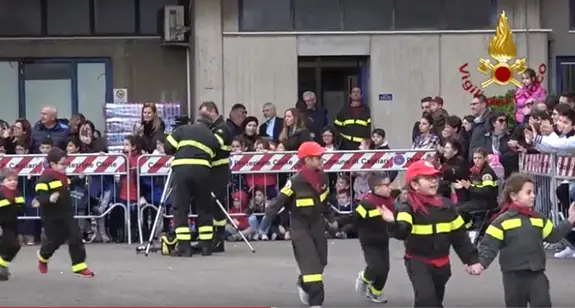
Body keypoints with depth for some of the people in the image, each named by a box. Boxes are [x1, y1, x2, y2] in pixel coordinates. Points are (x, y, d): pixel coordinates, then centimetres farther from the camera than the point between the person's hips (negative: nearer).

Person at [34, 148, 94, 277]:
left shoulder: (63, 176, 9)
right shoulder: (45, 179, -20)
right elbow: (40, 196, -29)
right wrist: (49, 198, -43)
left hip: (66, 214, 7)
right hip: (51, 216, -7)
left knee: (76, 238, -4)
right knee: (54, 240, 6)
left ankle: (79, 266, 0)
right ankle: (43, 257, 40)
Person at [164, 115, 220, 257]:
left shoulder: (183, 129, 15)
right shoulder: (213, 138, 22)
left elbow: (168, 148, 11)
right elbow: (210, 157, 16)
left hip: (181, 169, -1)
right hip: (202, 171, 1)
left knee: (181, 208, 2)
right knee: (204, 209, 13)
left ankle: (184, 247, -3)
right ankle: (206, 246, 12)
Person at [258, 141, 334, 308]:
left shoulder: (323, 177, -3)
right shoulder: (295, 181, -23)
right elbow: (279, 201, -20)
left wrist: (330, 218, 24)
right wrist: (264, 224, -21)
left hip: (317, 223, 7)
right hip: (300, 225, -7)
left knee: (321, 261, 13)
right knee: (310, 263, -11)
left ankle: (303, 283, 41)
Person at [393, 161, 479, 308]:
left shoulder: (446, 205, 0)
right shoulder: (409, 207, -14)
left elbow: (460, 236, 7)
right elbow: (401, 232, -32)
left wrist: (472, 259, 6)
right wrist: (393, 223, -54)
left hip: (441, 263, 6)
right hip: (418, 262, -6)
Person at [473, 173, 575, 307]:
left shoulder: (539, 219, 7)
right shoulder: (502, 221, -9)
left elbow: (553, 235, 17)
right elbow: (489, 245, -10)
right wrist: (481, 263, -24)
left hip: (536, 273, 3)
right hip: (513, 274, -3)